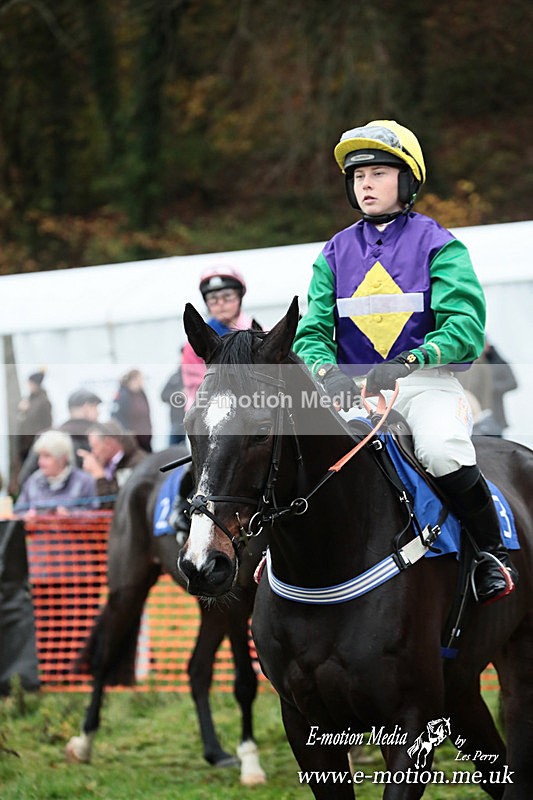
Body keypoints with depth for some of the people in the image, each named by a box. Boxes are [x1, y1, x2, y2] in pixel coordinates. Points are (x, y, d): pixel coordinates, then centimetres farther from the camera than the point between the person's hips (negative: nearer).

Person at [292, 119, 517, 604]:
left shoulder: (437, 245, 2)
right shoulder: (336, 254, 14)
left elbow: (464, 325, -10)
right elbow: (313, 332, 6)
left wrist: (410, 361, -27)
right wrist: (328, 372, -18)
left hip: (427, 381, -4)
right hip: (353, 385, 4)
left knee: (442, 451, -33)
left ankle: (493, 552, -12)